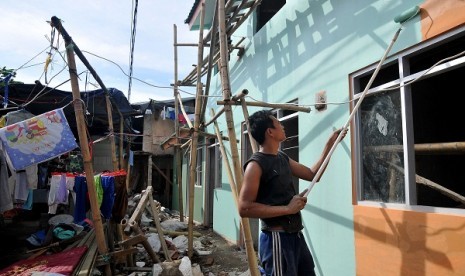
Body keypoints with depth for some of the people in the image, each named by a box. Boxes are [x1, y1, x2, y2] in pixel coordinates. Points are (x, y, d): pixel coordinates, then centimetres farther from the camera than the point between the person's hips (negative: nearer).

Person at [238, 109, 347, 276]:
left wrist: (330, 144, 16)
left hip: (296, 235, 9)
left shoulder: (283, 158, 10)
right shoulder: (256, 165, -16)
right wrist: (287, 208, -21)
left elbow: (312, 174, 19)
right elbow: (245, 208, -22)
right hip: (277, 238, -9)